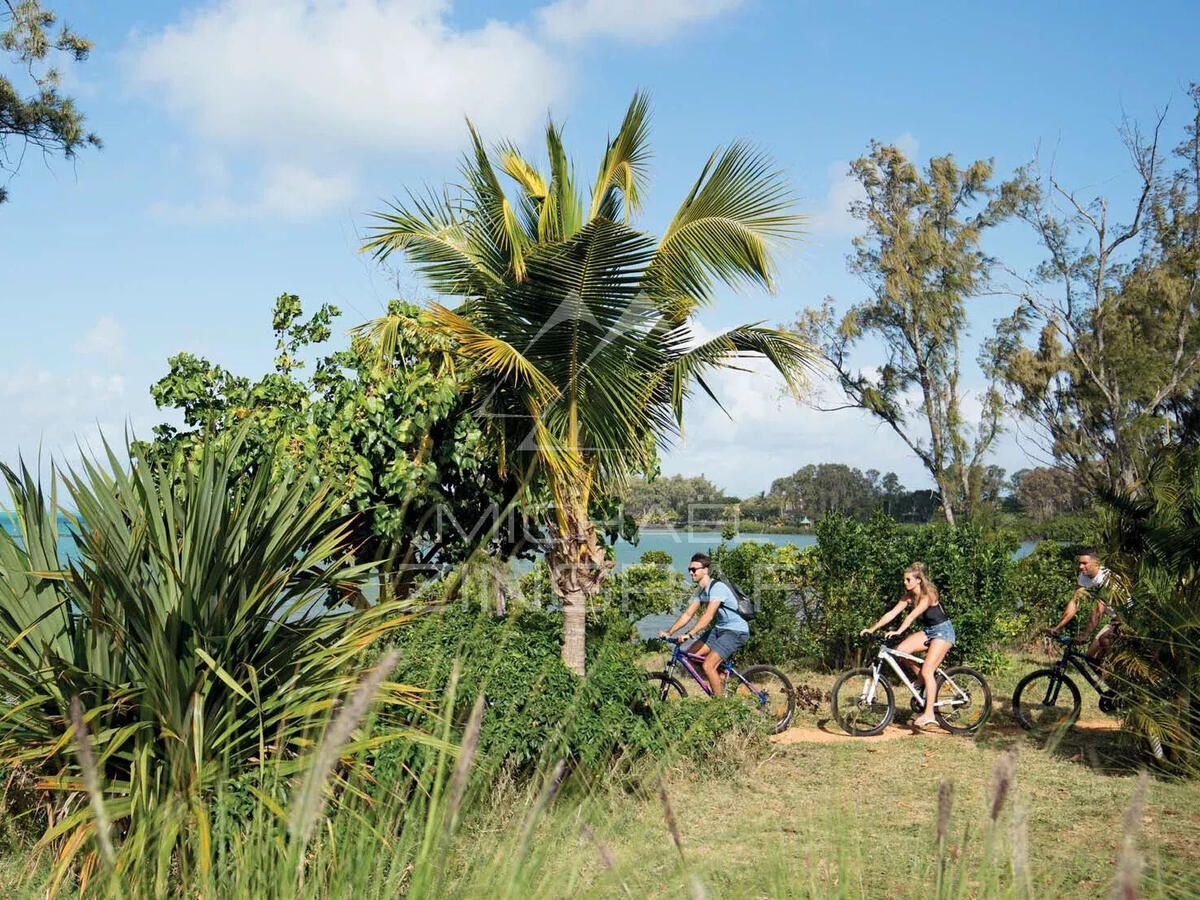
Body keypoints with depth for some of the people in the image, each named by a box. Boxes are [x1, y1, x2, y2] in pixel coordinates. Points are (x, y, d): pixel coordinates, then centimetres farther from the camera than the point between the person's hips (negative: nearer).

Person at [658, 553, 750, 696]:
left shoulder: (717, 588, -22)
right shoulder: (701, 590, 6)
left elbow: (708, 615, -32)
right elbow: (687, 614, 5)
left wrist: (690, 634, -40)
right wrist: (669, 632, -4)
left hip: (736, 631, -9)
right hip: (720, 628, 9)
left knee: (708, 665, -19)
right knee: (691, 654, 1)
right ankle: (720, 678, 18)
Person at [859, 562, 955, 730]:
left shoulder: (928, 595, -22)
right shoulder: (908, 596, 0)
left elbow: (913, 615, -35)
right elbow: (891, 613, -5)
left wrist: (898, 631, -46)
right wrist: (872, 628, -15)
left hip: (943, 631, -8)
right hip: (927, 631, 8)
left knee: (927, 671, -18)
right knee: (901, 650, -15)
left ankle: (929, 715, -18)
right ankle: (925, 681, 5)